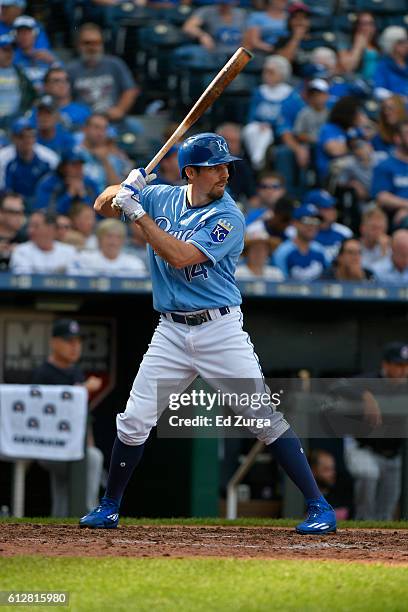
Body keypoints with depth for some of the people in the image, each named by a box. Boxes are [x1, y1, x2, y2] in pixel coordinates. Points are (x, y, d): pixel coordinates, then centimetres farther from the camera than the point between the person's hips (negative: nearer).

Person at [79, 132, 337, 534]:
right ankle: (109, 507, 20)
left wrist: (137, 212, -21)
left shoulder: (228, 217, -12)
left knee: (266, 417, -9)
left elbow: (179, 256, -23)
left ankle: (318, 506, -5)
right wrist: (126, 189, -12)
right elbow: (104, 205, 10)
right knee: (134, 420, 3)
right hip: (172, 332, 4)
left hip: (220, 330, -4)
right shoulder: (161, 198, 4)